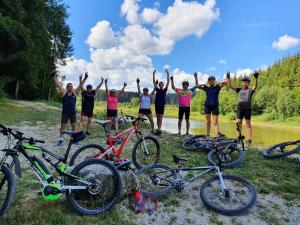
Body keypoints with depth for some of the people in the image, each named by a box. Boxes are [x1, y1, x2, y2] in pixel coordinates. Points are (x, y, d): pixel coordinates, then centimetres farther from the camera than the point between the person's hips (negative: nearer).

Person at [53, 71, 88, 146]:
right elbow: (59, 85, -5)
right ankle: (61, 140, 8)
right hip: (65, 113, -2)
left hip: (73, 112, 2)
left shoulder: (75, 93, 4)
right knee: (63, 126, 2)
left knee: (74, 125, 6)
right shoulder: (64, 92, -1)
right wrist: (55, 77, -9)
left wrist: (85, 78, 1)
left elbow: (80, 85, 3)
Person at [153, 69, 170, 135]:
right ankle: (159, 129, 15)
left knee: (160, 118, -2)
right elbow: (154, 82, -1)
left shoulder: (165, 90, 5)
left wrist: (168, 74, -5)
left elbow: (168, 82, 0)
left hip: (162, 105, -1)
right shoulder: (157, 90, 4)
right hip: (157, 105, 1)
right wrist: (154, 74, -7)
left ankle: (159, 129, -6)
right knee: (158, 118, 7)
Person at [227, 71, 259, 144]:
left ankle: (249, 139, 6)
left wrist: (256, 78, -32)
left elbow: (255, 86, -16)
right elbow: (230, 86, 7)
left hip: (248, 108, -3)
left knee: (248, 124, 1)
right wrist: (228, 78, -5)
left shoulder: (251, 90, 4)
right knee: (239, 123, 3)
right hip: (240, 108, 3)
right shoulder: (239, 90, 13)